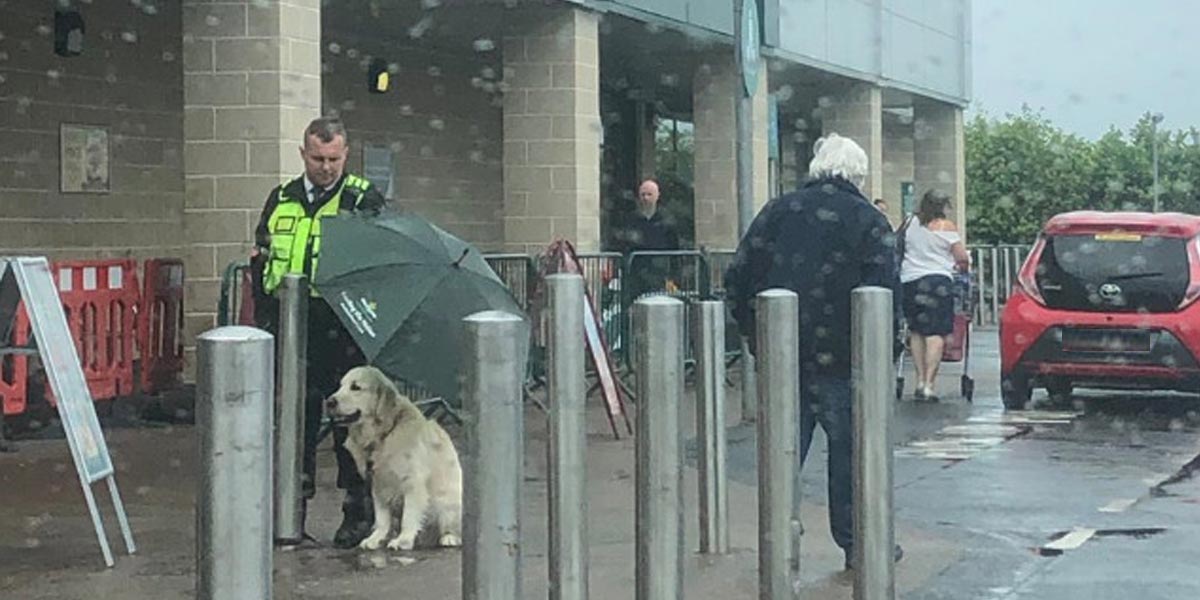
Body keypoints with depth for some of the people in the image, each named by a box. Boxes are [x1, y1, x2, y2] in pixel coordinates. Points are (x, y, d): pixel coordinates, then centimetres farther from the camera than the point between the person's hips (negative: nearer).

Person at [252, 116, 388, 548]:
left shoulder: (363, 200, 0)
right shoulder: (281, 201, 13)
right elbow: (261, 264, 17)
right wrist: (265, 320, 9)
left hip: (343, 332, -4)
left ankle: (358, 513, 11)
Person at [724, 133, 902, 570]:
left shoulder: (777, 212, 8)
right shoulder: (869, 221, -4)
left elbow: (738, 279, 6)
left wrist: (757, 336, 13)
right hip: (839, 358, -3)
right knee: (850, 449, 8)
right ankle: (858, 544, 16)